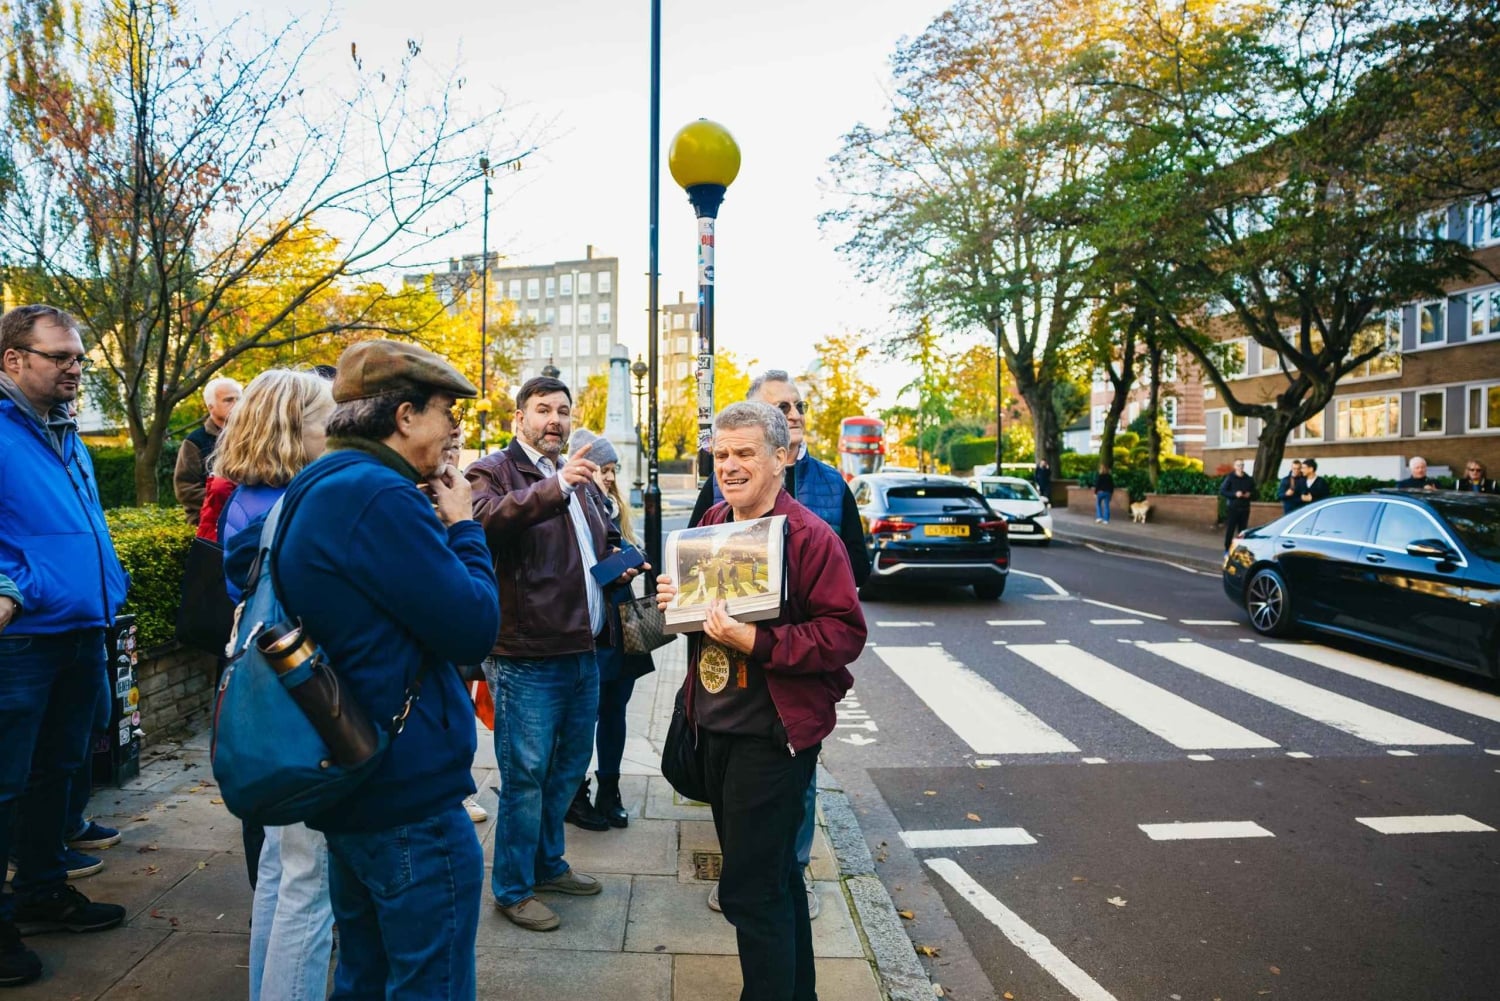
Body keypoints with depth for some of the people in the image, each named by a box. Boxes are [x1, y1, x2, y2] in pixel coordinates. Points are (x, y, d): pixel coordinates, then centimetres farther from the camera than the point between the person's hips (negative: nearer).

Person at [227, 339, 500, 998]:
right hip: (411, 794, -10)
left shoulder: (320, 491, 9)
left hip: (350, 784, 10)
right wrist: (462, 525, -6)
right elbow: (473, 629, -22)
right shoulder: (380, 495, -21)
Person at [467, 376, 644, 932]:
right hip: (527, 657, -8)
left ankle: (547, 864, 38)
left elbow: (605, 541, 31)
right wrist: (556, 486, -43)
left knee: (569, 767, 19)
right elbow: (488, 517, -31)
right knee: (525, 776, 3)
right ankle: (512, 888, 20)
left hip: (583, 652, 8)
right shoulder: (494, 471, -8)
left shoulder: (578, 479, 17)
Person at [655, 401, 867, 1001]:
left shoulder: (810, 536, -16)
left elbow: (845, 633, -20)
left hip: (773, 732, -8)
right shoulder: (711, 524, 8)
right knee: (773, 875, 23)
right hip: (714, 727, 8)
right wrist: (675, 601, -1)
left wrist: (755, 641, -27)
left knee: (749, 890, -3)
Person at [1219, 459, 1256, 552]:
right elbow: (1222, 491, -6)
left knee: (1243, 530, 5)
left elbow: (1255, 494, 17)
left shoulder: (1249, 480, 11)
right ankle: (1227, 549, 4)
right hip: (1232, 508, -4)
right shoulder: (1230, 478, -1)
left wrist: (1249, 495, -5)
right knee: (1230, 529, -3)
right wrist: (1235, 494, -17)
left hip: (1244, 509, 4)